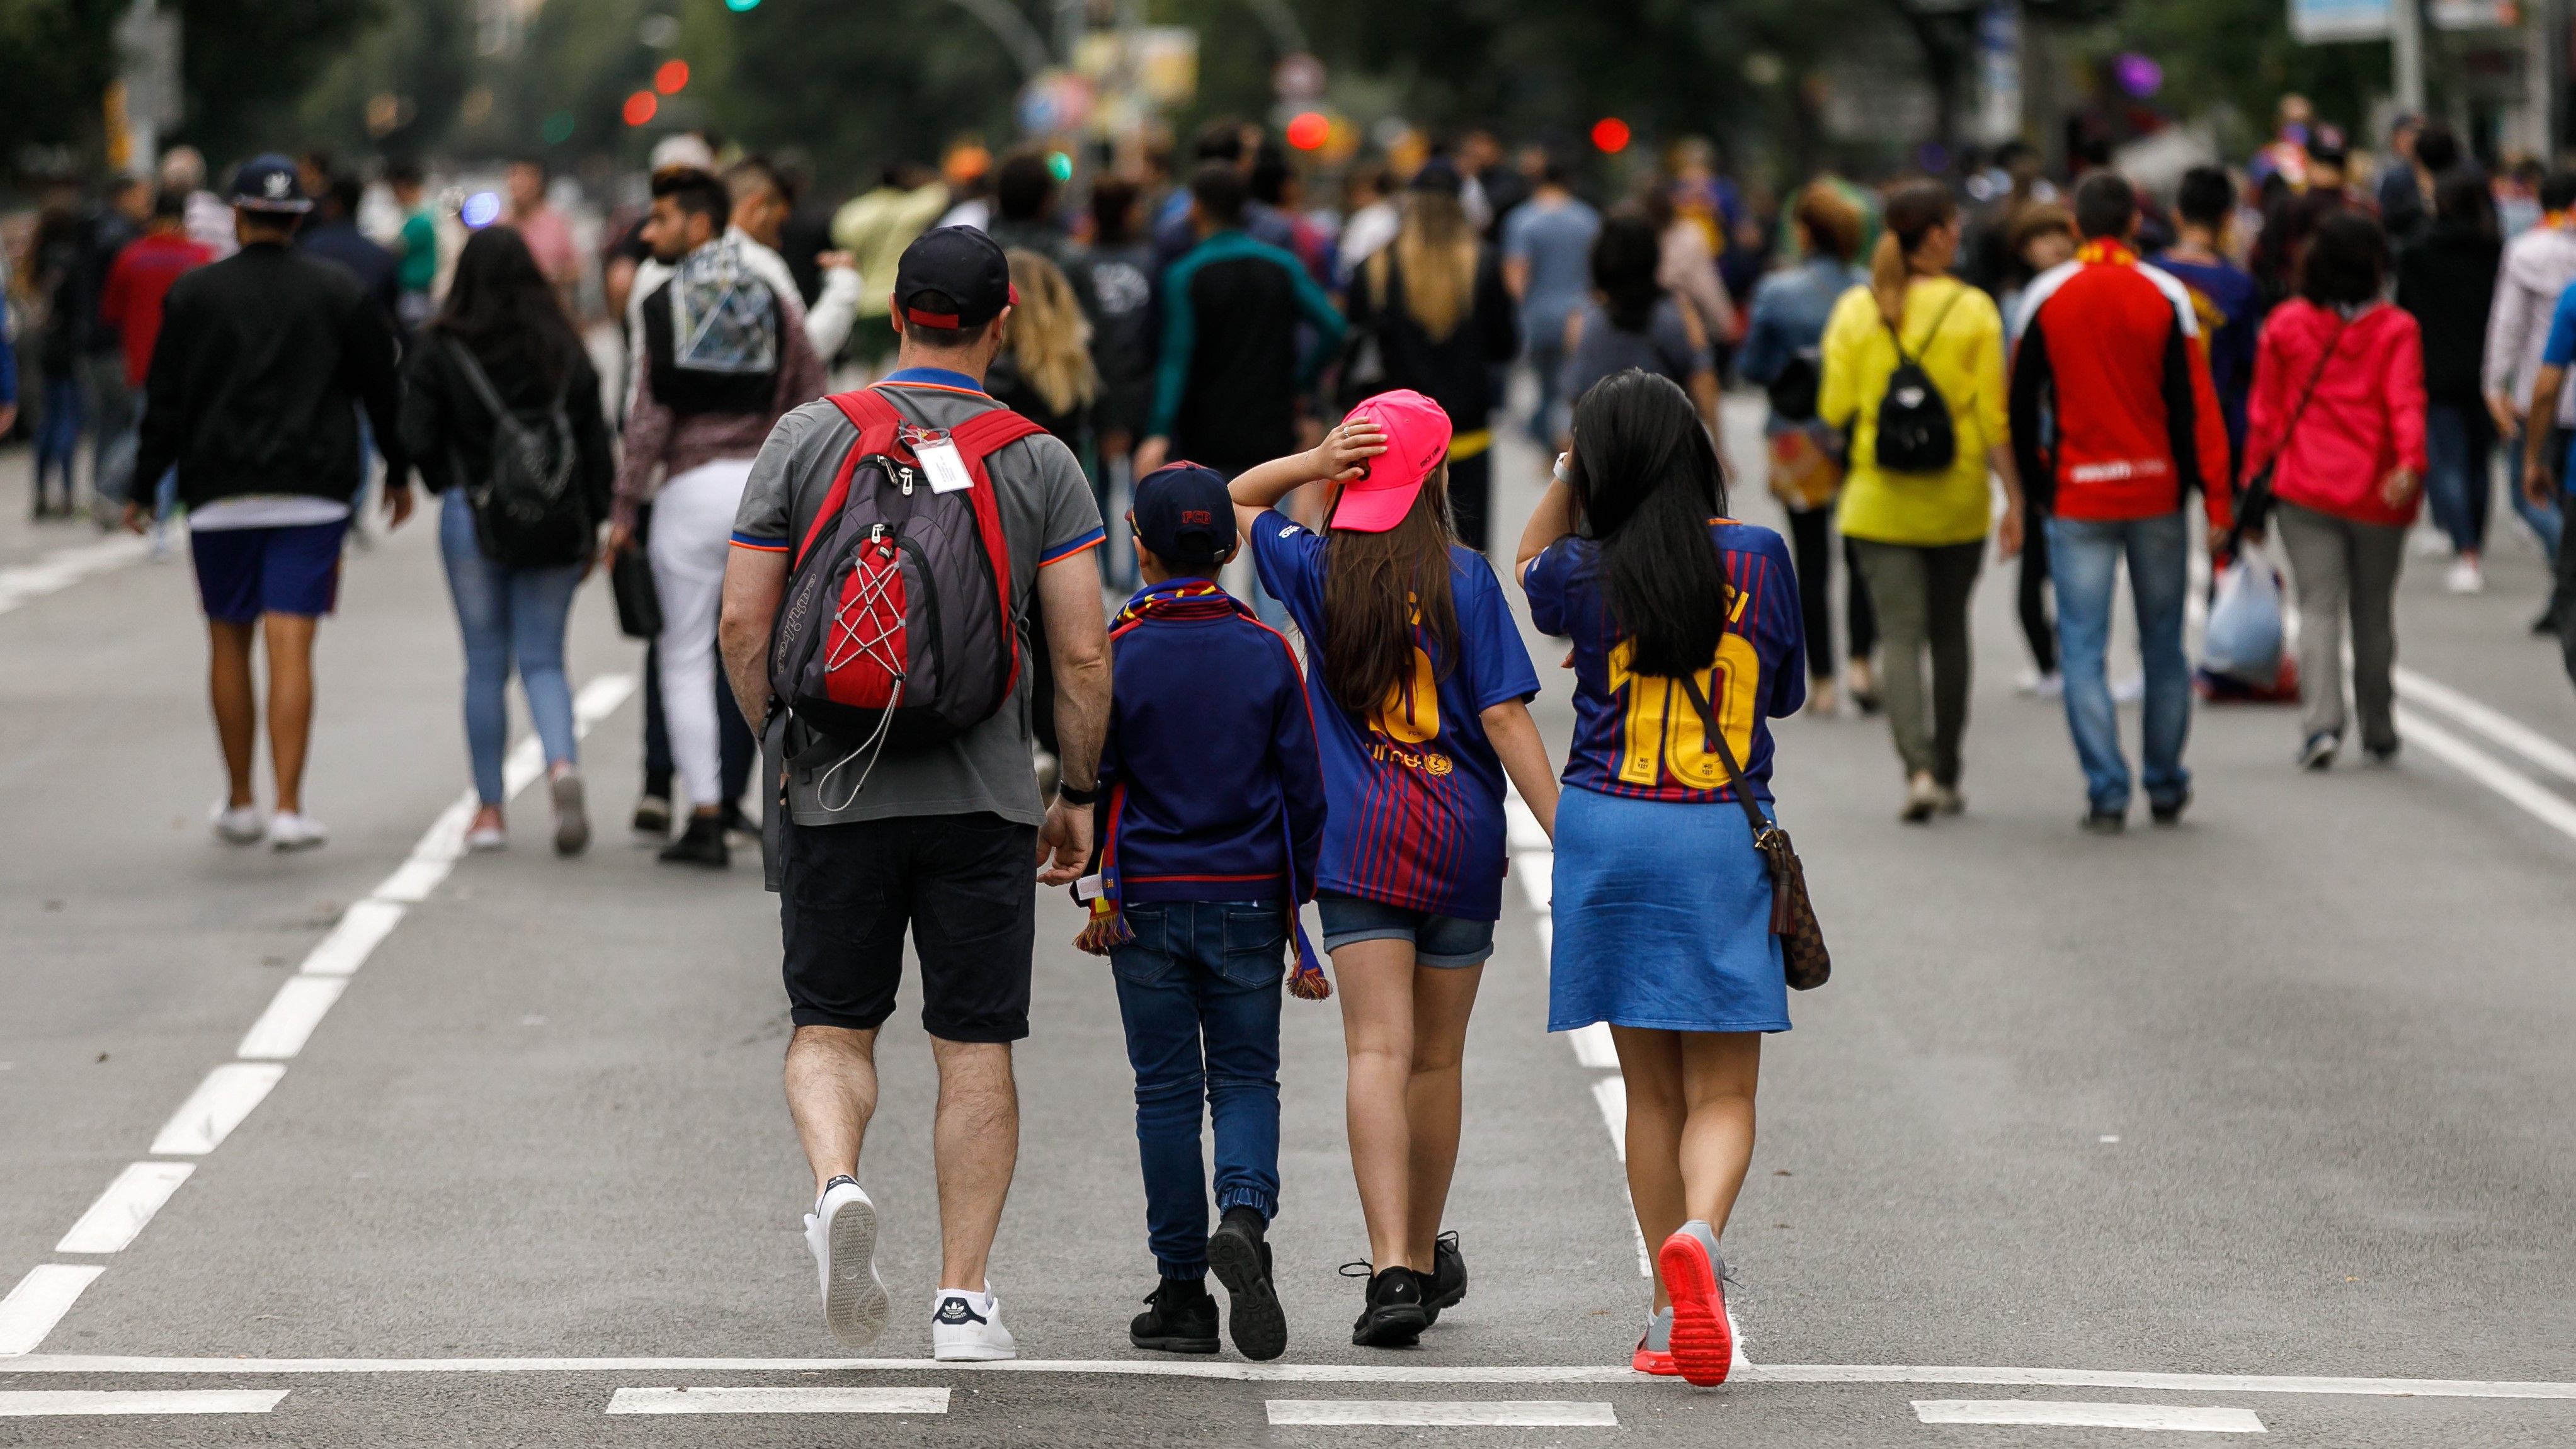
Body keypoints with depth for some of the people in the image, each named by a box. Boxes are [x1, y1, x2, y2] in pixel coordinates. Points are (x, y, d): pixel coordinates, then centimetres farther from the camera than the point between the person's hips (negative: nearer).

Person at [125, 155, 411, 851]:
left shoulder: (193, 294, 0)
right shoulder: (338, 292, 2)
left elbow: (164, 401, 0)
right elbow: (383, 388, 8)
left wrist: (142, 487, 7)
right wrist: (398, 472, 22)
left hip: (219, 497, 0)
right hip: (312, 496, 0)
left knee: (229, 644, 12)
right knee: (291, 647, -6)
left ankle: (240, 803, 18)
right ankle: (289, 807, -13)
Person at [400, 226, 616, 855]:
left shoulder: (440, 351, -7)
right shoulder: (565, 350, 1)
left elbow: (418, 441, -9)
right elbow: (595, 444, 2)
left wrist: (451, 484, 11)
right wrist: (592, 529, 10)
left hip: (474, 518, -2)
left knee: (485, 663, 8)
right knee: (543, 659, 7)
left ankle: (489, 808, 12)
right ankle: (563, 763, -20)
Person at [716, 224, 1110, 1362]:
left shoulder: (808, 439, 0)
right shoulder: (1039, 462, -1)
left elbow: (743, 624, -1)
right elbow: (1082, 653, -4)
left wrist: (779, 747, 14)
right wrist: (1079, 794, 8)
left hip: (835, 790, 0)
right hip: (984, 794, 0)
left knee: (831, 1027, 12)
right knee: (975, 1048, 7)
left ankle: (836, 1184, -17)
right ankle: (964, 1299, 6)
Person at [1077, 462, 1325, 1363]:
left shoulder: (1116, 655, -6)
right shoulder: (1267, 655, -1)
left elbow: (1088, 783, -3)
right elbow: (1304, 791, 2)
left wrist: (1095, 898, 8)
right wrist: (1300, 903, 12)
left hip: (1148, 906, -1)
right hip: (1248, 903, 1)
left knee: (1167, 1093, 6)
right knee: (1246, 1078, 9)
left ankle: (1183, 1292, 7)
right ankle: (1244, 1215, -20)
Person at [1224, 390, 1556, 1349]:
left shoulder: (1317, 571, 2)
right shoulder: (1465, 580, -4)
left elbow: (1236, 501, 21)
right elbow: (1506, 719, -8)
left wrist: (1313, 464, 2)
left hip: (1358, 839, 0)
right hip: (1462, 839, 0)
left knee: (1378, 1052, -8)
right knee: (1436, 1061, 13)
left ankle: (1393, 1270, -24)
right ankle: (1425, 1258, 28)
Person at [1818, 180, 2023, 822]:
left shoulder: (1854, 311, -3)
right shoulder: (1973, 311, -7)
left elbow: (1836, 410, -2)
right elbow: (1994, 415, -8)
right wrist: (2013, 500, -2)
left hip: (1880, 502, 0)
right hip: (1957, 502, 0)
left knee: (1900, 635, 0)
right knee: (1949, 634, 16)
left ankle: (1919, 767, -19)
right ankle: (1946, 774, 22)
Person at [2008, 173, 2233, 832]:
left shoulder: (2045, 297, -1)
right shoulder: (2166, 296, -3)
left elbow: (2022, 402, 2)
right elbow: (2195, 403, -5)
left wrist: (2034, 486, 13)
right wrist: (2215, 497, -3)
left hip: (2076, 498, -1)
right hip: (2157, 492, 1)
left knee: (2084, 648, 0)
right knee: (2164, 646, 12)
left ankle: (2106, 792, -8)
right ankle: (2167, 788, 18)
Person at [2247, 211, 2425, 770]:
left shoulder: (2285, 325, 2)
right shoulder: (2396, 329, -2)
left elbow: (2265, 410, 6)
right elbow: (2405, 402, -16)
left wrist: (2255, 473, 14)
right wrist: (2411, 461, -25)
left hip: (2306, 489, 0)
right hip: (2377, 493, 0)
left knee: (2319, 607, -1)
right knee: (2373, 612, 13)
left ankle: (2321, 723, -20)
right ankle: (2379, 734, 22)